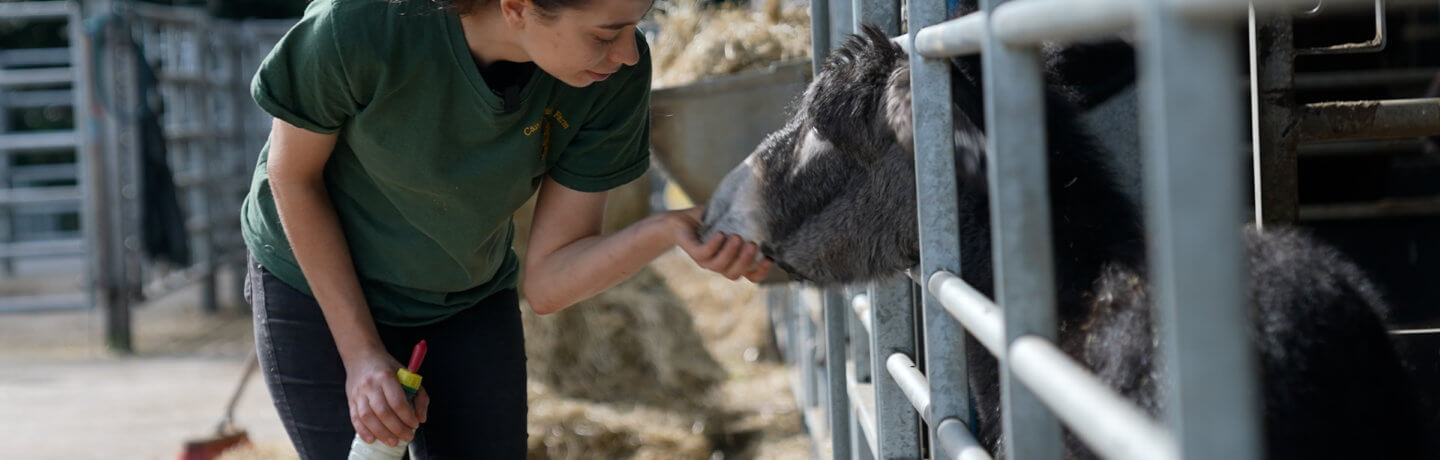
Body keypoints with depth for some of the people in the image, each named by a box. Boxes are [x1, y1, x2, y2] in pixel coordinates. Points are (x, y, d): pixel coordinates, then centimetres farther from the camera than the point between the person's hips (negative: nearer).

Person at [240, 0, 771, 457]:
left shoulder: (616, 73, -24)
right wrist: (361, 353, -14)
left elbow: (547, 282, -20)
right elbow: (293, 174, -15)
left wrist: (668, 231, -38)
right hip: (318, 287, -3)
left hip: (467, 301, 3)